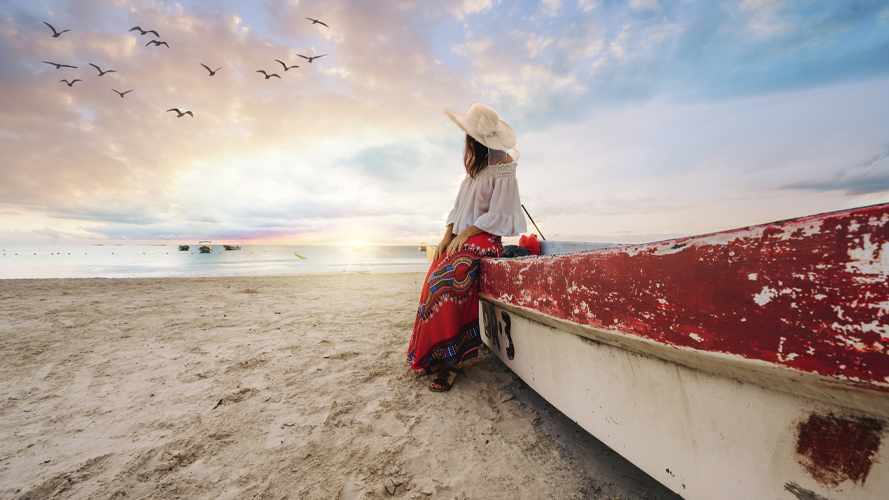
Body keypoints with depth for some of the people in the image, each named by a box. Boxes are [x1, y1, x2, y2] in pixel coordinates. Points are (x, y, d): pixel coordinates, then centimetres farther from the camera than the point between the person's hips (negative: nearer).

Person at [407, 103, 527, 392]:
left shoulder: (502, 171, -3)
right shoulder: (475, 170, 21)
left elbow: (497, 216, -11)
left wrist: (464, 236, -15)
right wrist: (447, 237, 4)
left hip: (484, 240, -7)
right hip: (461, 238, 8)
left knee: (446, 280, -30)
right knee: (433, 280, -12)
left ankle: (451, 360, -18)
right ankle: (433, 355, -4)